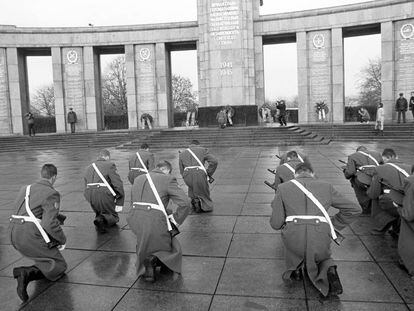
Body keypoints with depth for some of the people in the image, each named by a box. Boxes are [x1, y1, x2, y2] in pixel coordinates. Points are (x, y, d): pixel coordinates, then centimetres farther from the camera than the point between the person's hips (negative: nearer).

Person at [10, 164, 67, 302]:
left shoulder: (25, 189, 16)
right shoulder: (52, 194, -10)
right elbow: (50, 223, -20)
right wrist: (63, 240, -4)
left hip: (14, 235, 8)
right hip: (32, 237, -8)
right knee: (59, 266, 3)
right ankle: (27, 273, -20)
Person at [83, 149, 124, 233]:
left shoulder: (89, 168, 21)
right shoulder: (109, 165, -1)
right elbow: (118, 184, -10)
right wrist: (119, 203, -8)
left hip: (89, 197, 6)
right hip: (104, 195, -6)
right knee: (113, 217, 12)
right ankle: (102, 219, -19)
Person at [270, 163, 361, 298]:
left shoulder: (283, 188, 8)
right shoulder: (326, 186, 13)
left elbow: (276, 224, 4)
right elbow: (355, 210, 14)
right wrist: (333, 225, 20)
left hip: (294, 240, 0)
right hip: (321, 240, 1)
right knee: (323, 259, 33)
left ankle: (295, 267, 16)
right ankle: (328, 270, 1)